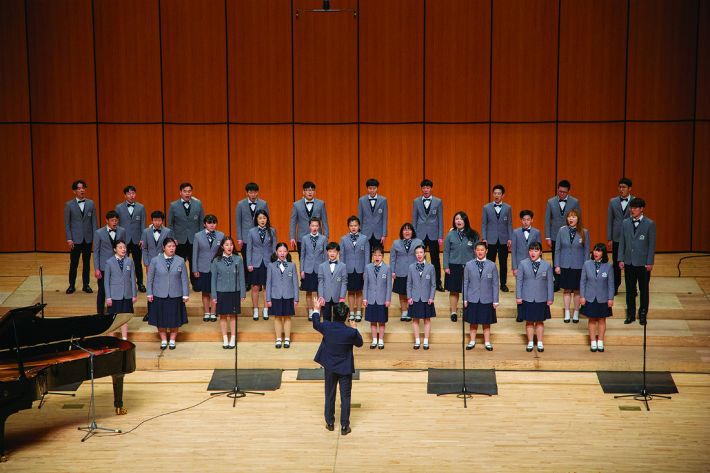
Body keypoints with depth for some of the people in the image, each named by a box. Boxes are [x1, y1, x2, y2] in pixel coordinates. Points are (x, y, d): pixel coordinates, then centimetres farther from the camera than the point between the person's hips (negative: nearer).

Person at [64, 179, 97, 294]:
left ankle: (86, 285, 18)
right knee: (73, 263, 3)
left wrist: (95, 236, -1)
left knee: (86, 263, 9)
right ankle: (72, 285, 13)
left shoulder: (90, 203, 4)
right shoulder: (69, 205, -2)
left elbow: (94, 221, 5)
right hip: (75, 238, -2)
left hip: (88, 238, 2)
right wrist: (69, 239, -8)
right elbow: (67, 223, -2)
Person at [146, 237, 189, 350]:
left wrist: (185, 294, -1)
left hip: (175, 296, 0)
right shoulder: (155, 261, 0)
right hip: (159, 296, 0)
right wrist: (149, 293, 0)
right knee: (161, 320, 5)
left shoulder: (180, 261, 1)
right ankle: (163, 340, 20)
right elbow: (150, 278, 4)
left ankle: (172, 340, 21)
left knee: (174, 319, 6)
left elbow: (184, 279, 3)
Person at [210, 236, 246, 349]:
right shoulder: (216, 261, -3)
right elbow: (213, 278, 1)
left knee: (233, 315, 7)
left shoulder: (238, 259, -3)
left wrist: (243, 294, -1)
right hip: (221, 292, 0)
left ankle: (233, 339, 16)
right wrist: (213, 295, -1)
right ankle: (225, 339, 17)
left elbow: (241, 277, 0)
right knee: (223, 316, 7)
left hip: (234, 292, 0)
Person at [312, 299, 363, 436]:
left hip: (329, 367, 3)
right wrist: (355, 329, 6)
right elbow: (359, 343, -4)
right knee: (345, 397, 8)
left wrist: (316, 309, 23)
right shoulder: (351, 332, -23)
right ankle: (344, 426, 11)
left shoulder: (326, 327, -16)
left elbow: (316, 324, 8)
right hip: (345, 368, -3)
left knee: (329, 395, 17)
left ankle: (330, 423, 27)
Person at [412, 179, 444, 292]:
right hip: (420, 235, 1)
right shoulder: (416, 202, 5)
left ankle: (437, 283, 9)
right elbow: (414, 219, 8)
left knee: (435, 260, 2)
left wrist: (440, 236, -2)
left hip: (433, 235, -1)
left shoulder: (438, 202, 3)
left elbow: (440, 220, 3)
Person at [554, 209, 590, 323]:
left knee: (577, 290, 7)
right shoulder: (562, 231, -1)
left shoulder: (584, 232, -3)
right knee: (567, 290, 7)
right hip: (565, 266, 1)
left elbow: (586, 251, 1)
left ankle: (576, 314, 19)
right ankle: (567, 314, 17)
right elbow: (557, 249, 3)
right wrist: (557, 265, 0)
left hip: (578, 266, -1)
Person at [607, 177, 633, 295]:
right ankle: (615, 287, 18)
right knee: (616, 264, 8)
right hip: (617, 238, 2)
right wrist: (609, 239, 3)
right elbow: (609, 221, 7)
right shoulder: (613, 201, 5)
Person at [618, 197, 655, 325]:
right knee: (630, 290, 10)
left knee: (643, 290, 8)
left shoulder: (650, 224, -7)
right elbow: (622, 242, 7)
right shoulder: (625, 223, 4)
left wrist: (650, 262, -10)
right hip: (629, 262, 3)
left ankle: (643, 315, 19)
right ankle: (631, 314, 20)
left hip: (643, 263, -3)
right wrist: (621, 259, 2)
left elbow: (652, 244, -7)